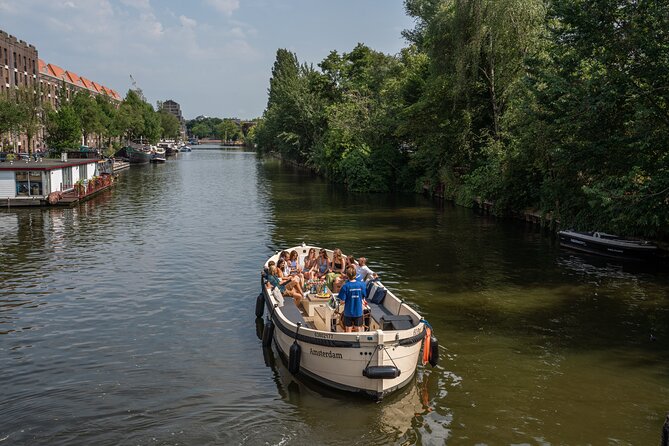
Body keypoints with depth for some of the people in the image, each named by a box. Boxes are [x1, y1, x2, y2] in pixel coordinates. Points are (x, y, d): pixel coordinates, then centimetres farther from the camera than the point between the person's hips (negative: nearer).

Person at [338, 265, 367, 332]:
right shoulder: (361, 284, -9)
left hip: (348, 312, -2)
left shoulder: (345, 286, -16)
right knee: (358, 329, 15)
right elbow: (364, 297, 2)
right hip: (358, 312, 2)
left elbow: (343, 301, -15)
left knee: (348, 330, 11)